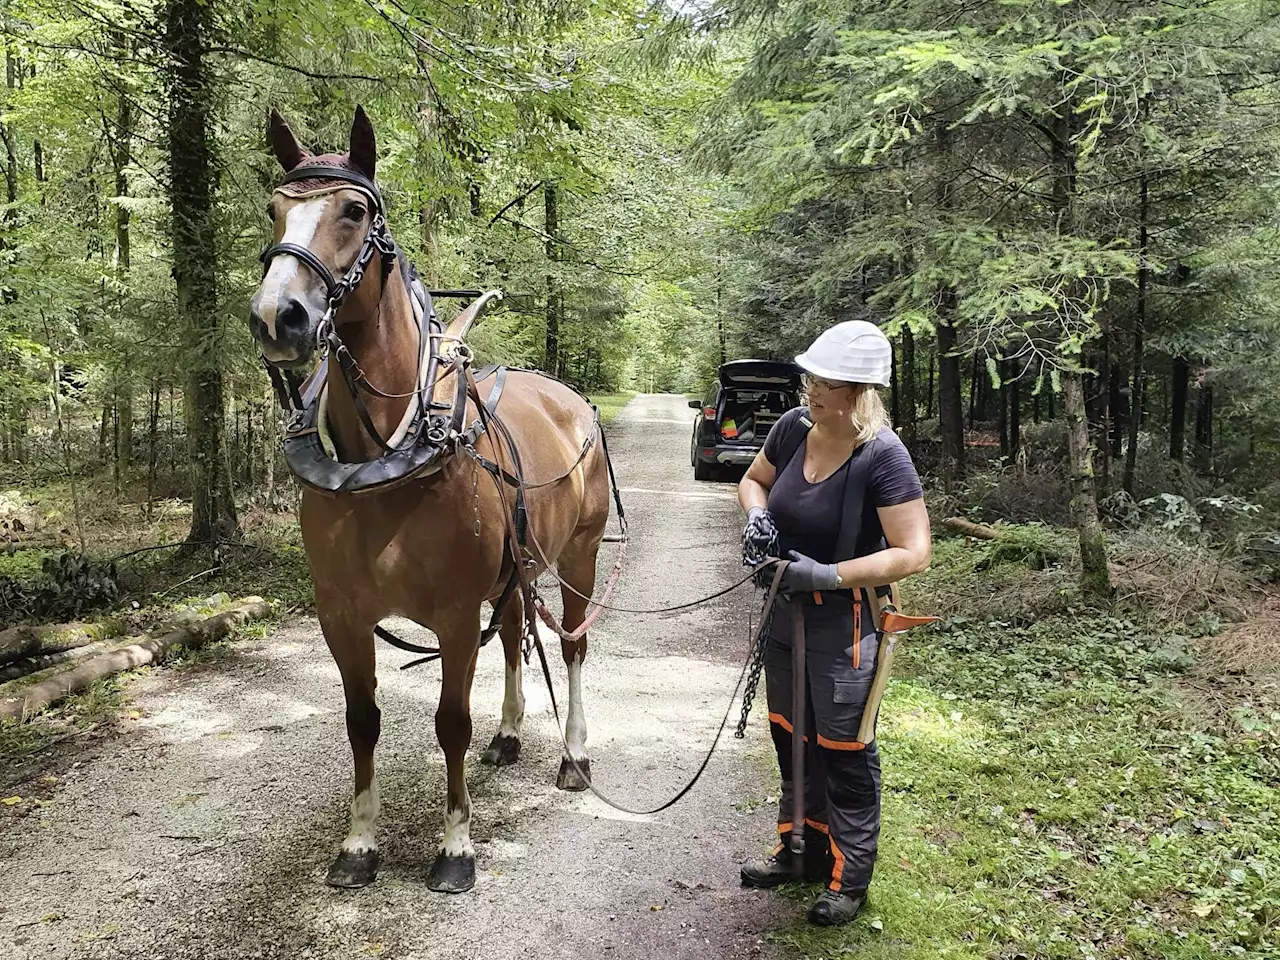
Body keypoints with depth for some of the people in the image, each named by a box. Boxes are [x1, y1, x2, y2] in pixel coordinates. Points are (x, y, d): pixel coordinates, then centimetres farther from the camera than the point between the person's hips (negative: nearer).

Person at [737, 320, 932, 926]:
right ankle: (801, 849, 42)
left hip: (844, 625, -7)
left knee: (843, 753, 8)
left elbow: (912, 554, -25)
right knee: (790, 739, 21)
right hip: (787, 612, 7)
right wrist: (756, 515, -10)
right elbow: (753, 480, 12)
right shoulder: (794, 427, -7)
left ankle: (849, 878, 28)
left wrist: (827, 574, -29)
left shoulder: (882, 456, -24)